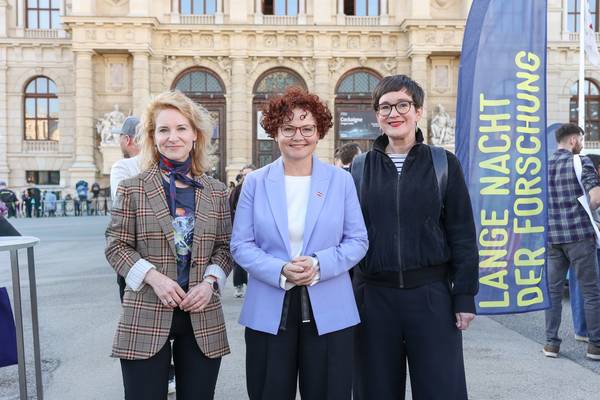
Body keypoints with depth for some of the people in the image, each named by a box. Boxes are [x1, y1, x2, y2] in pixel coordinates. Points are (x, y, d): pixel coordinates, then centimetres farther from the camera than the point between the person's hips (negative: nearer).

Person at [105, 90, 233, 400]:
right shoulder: (132, 188, 0)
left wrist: (210, 281, -9)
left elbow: (224, 246, 9)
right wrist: (153, 277, -16)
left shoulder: (216, 191, 6)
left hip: (202, 315, 3)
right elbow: (116, 246, -1)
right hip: (146, 315, -2)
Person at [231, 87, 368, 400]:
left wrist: (320, 264, -15)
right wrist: (280, 271, -17)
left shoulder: (341, 180, 3)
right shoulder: (255, 182, 3)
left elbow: (357, 241, 2)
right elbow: (240, 245, 0)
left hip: (329, 312, 0)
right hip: (268, 312, 0)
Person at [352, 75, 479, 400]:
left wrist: (465, 296, -3)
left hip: (431, 293, -1)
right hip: (373, 295, 1)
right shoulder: (359, 168, 4)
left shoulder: (443, 164, 1)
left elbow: (462, 235, 1)